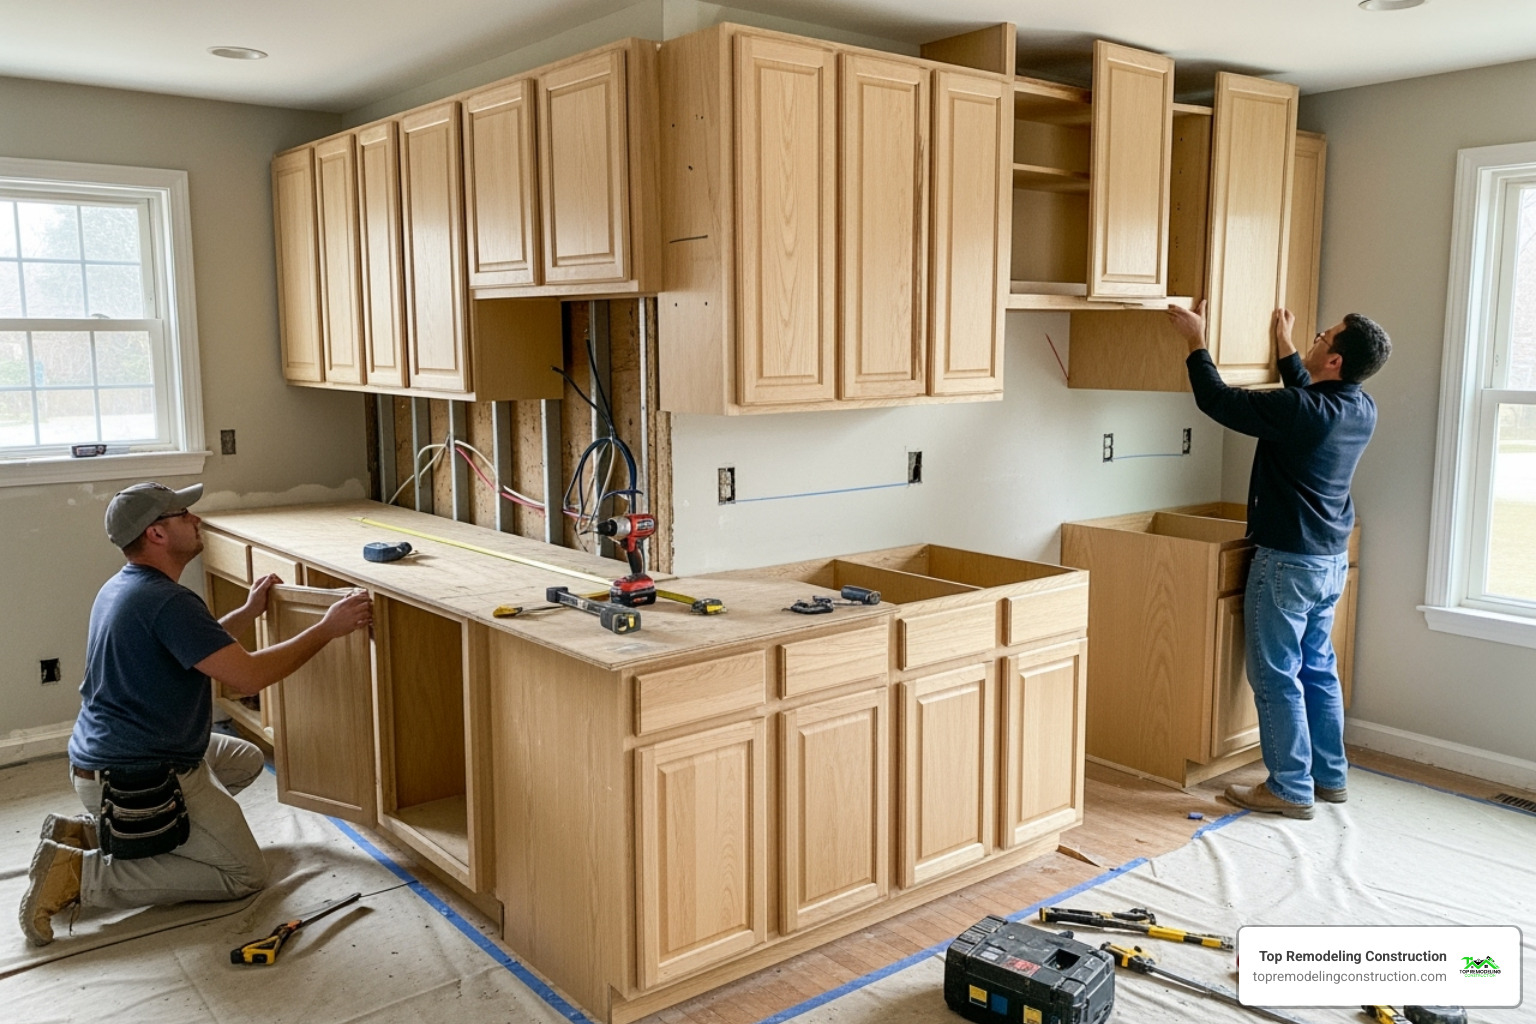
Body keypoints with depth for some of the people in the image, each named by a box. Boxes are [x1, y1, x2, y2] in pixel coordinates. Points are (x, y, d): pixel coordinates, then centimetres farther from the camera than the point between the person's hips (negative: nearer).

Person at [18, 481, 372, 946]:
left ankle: (96, 830, 16)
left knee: (247, 759, 26)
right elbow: (248, 674, -28)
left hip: (105, 756, 10)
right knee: (246, 875, -2)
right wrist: (328, 628, -21)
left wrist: (247, 612, 17)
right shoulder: (167, 601, -24)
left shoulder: (121, 587, 7)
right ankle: (84, 873, -8)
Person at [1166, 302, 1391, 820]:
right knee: (1318, 669, 18)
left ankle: (1291, 789, 10)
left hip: (1288, 563, -8)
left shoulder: (1298, 410, -24)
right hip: (1333, 560, 9)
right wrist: (1284, 346, 28)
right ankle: (1331, 777, 29)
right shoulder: (1362, 410, 2)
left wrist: (1197, 341, -4)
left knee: (1277, 676, 2)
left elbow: (1217, 400, -16)